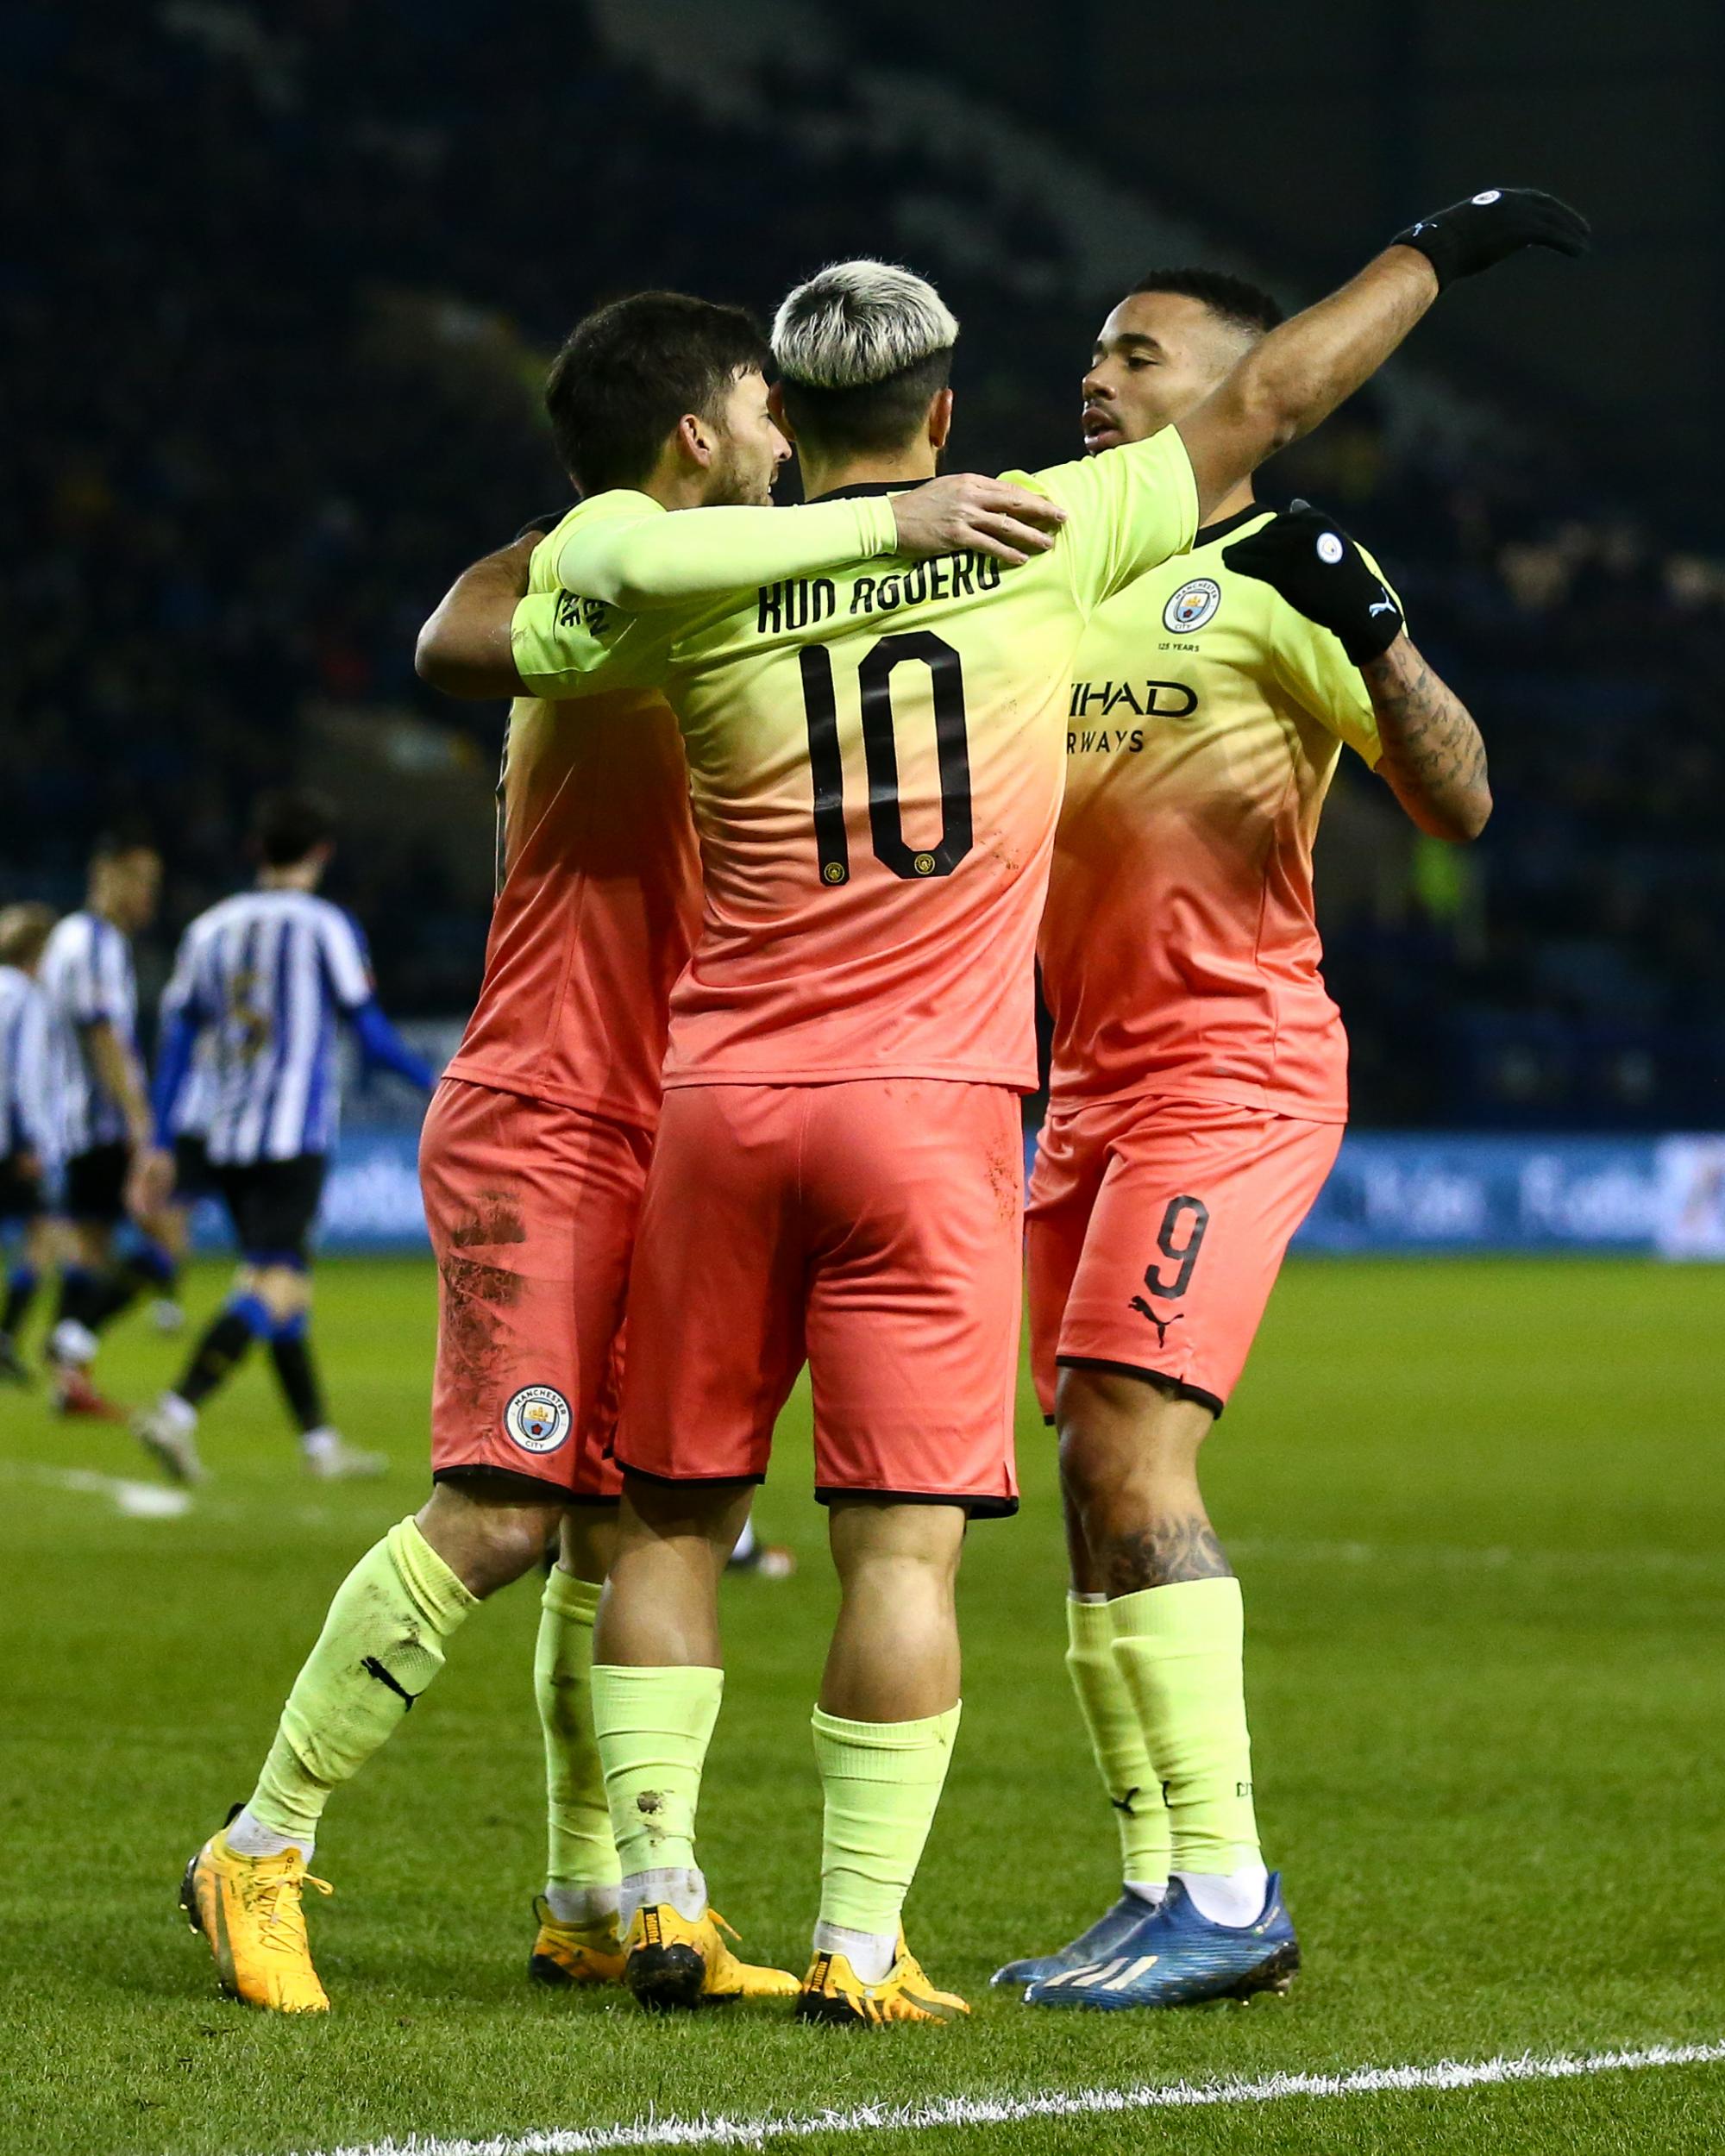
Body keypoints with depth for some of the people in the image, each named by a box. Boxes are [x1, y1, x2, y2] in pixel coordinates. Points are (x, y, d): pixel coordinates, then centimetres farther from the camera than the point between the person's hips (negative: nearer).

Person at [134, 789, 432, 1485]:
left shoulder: (209, 929, 12)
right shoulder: (325, 927, -3)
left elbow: (176, 1040, 11)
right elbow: (372, 1035, -4)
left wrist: (159, 1145, 13)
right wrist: (438, 1087, 10)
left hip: (227, 1140, 6)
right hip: (294, 1136, -6)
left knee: (281, 1279, 13)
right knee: (276, 1284, -11)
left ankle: (320, 1442, 15)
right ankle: (177, 1412, -28)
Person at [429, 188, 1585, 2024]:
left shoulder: (689, 590, 2)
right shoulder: (1042, 541, 0)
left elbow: (465, 641, 16)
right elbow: (1265, 401, 9)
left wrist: (580, 529, 33)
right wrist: (1437, 251, 21)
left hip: (721, 1101, 2)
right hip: (928, 1111, -2)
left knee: (670, 1516, 12)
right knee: (902, 1542, -2)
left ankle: (659, 1894, 9)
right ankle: (859, 1945, -4)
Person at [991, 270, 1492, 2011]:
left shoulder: (1275, 586, -6)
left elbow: (1456, 806, -12)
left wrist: (1372, 629, -27)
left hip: (1232, 1068, -8)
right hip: (1090, 1078, 8)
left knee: (1131, 1444, -16)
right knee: (1093, 1476, 5)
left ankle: (1226, 1891, -15)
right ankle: (1162, 1889, 9)